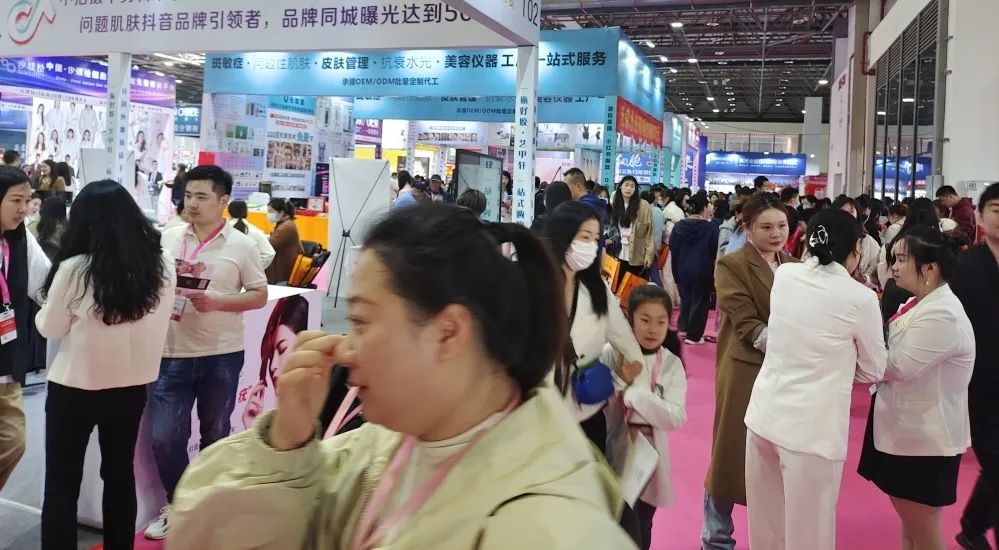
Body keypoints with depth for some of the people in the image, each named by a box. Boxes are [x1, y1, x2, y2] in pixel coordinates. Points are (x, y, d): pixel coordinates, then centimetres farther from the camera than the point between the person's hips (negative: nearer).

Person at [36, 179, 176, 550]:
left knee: (62, 485, 10)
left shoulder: (74, 270, -18)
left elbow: (50, 328, -3)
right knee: (120, 475, 20)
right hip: (132, 386, 4)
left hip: (76, 389, -4)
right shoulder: (162, 264, -6)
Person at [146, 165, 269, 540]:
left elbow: (259, 296, -3)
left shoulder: (241, 246, -4)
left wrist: (216, 302, -17)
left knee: (215, 436, 14)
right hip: (173, 354, 2)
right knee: (164, 438, 1)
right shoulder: (168, 239, 3)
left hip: (221, 355, -1)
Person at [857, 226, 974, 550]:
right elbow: (897, 358, 12)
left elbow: (899, 366, -24)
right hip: (907, 431, 10)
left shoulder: (941, 316, -23)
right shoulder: (922, 303, 9)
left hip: (924, 438, -10)